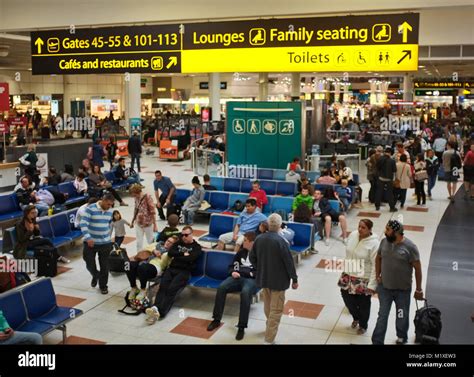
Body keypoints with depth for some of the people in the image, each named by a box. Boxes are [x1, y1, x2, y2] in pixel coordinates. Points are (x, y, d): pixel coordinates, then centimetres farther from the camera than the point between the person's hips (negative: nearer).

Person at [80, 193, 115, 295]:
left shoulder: (110, 211, 1)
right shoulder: (90, 209, -15)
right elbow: (83, 223, -21)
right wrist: (88, 237, -32)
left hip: (105, 243, 3)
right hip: (90, 242, -3)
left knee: (104, 266, 6)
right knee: (90, 264, 6)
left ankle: (103, 285, 22)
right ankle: (95, 276, 39)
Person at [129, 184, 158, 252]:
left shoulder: (147, 197, -17)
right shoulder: (137, 198, 0)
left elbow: (153, 212, -16)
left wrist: (155, 225, -17)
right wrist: (132, 221, 21)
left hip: (148, 223, -5)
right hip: (139, 223, 5)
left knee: (151, 241, 9)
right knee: (139, 242, 7)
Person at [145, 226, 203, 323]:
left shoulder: (196, 247, 12)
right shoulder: (178, 243, 27)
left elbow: (190, 259, -7)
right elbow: (170, 253, 9)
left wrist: (177, 256, 2)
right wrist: (183, 254, 1)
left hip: (184, 271, -4)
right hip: (172, 268, 4)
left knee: (171, 289, -29)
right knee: (163, 286, -25)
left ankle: (161, 312, -45)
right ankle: (155, 308, -43)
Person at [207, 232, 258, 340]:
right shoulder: (241, 252, 20)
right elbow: (232, 266, 25)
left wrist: (242, 271, -11)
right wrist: (233, 272, 0)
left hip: (251, 279, -5)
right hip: (238, 277, 5)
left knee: (245, 292, -39)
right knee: (221, 287, -25)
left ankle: (242, 327, -33)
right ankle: (216, 319, -15)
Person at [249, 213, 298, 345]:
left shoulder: (259, 239, -6)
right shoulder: (281, 241, -22)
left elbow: (252, 257, 4)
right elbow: (289, 262, -17)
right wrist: (294, 279, -6)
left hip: (263, 278, 6)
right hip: (278, 280, -6)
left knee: (267, 306, 25)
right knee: (276, 309, 3)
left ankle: (270, 327, 47)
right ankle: (269, 339, 4)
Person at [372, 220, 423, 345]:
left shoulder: (409, 246, -18)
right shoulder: (384, 242, -5)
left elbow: (417, 268, -11)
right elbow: (378, 258, 11)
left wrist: (418, 289, -6)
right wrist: (377, 276, 5)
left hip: (403, 290, -2)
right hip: (384, 287, 3)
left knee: (402, 317, 17)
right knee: (382, 316, 11)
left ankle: (402, 338, 42)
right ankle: (377, 341, 20)